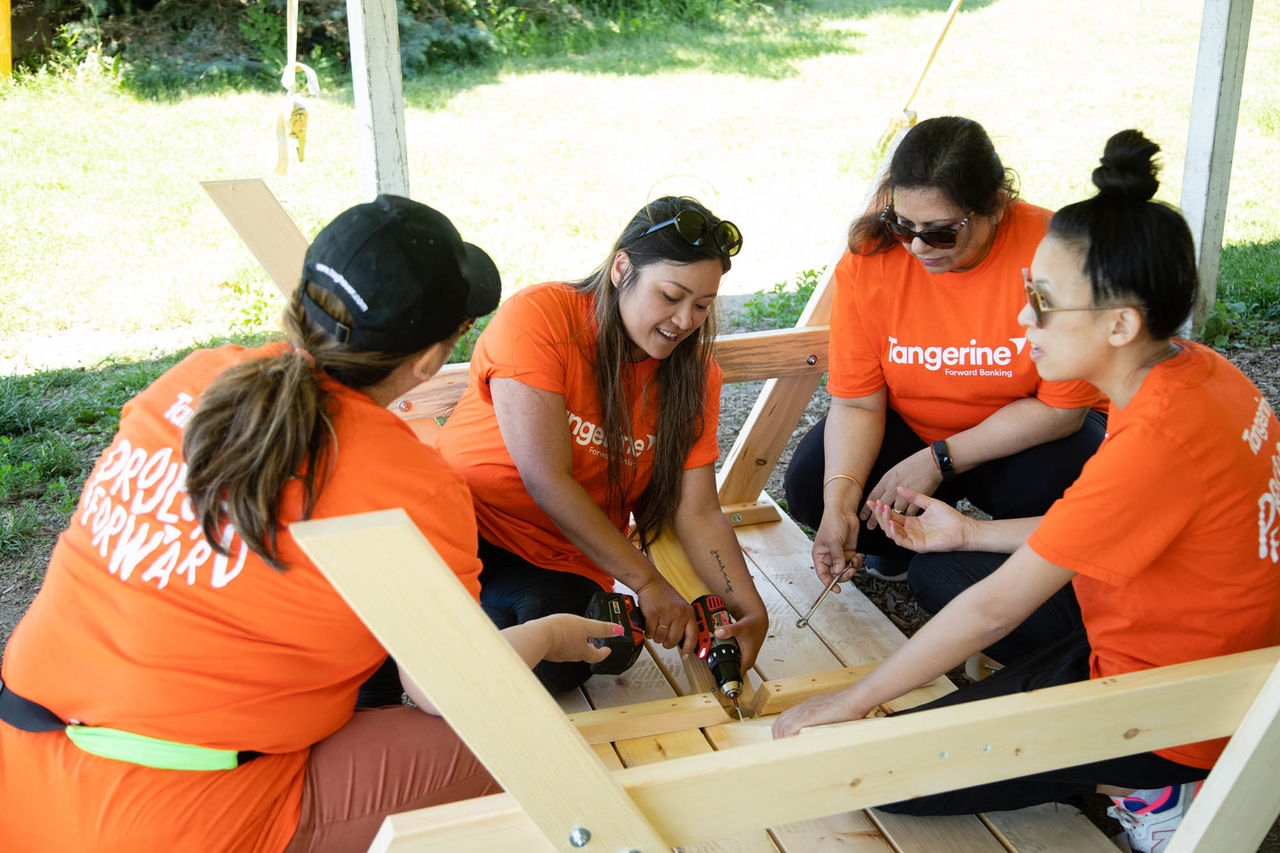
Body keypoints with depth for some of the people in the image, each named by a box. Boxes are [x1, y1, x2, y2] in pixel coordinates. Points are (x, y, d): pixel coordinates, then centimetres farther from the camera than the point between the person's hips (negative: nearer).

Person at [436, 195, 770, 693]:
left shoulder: (694, 373, 1)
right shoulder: (539, 317, -15)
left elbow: (698, 515, -2)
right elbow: (547, 481, -19)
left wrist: (750, 610, -18)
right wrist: (647, 583, -18)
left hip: (561, 562, 4)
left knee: (551, 668, -29)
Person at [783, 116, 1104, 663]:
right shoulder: (870, 258, -18)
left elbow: (1062, 408, -20)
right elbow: (857, 402, -14)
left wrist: (940, 460, -25)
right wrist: (839, 501, -30)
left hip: (1026, 435, -2)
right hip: (909, 429, 2)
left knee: (1047, 489, -35)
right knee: (808, 487, -21)